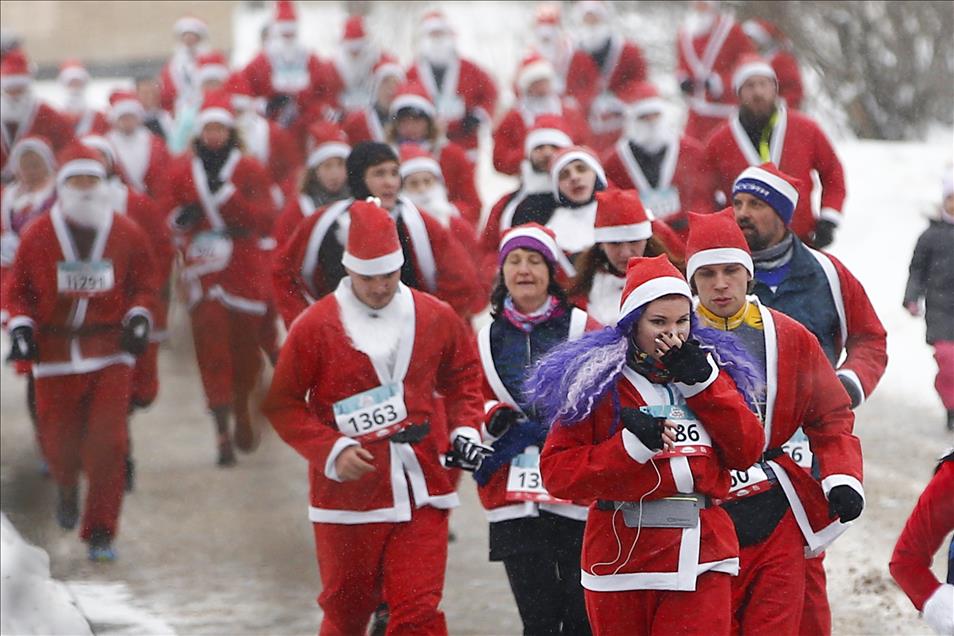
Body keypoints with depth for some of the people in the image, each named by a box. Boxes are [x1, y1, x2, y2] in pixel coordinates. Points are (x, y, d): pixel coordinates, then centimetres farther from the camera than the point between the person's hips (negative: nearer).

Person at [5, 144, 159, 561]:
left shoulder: (126, 234, 3)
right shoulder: (38, 236, 1)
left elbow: (145, 283, 13)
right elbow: (20, 288, 8)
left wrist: (139, 318, -4)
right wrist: (20, 325, -7)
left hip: (110, 352, 0)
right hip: (55, 351, 0)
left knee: (107, 443, -9)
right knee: (58, 442, 3)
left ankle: (101, 533, 0)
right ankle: (67, 487, 42)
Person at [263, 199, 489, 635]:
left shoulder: (435, 318, 4)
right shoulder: (316, 326, -5)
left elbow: (463, 375, 21)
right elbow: (282, 404, -1)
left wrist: (466, 428, 4)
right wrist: (331, 451, -12)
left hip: (420, 492, 1)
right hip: (347, 494, -1)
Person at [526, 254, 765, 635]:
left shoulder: (708, 369, 10)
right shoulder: (595, 380, -1)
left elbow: (748, 451, 1)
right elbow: (557, 473, -8)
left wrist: (700, 381, -6)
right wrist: (632, 445, -19)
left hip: (700, 556, 2)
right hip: (620, 556, -1)